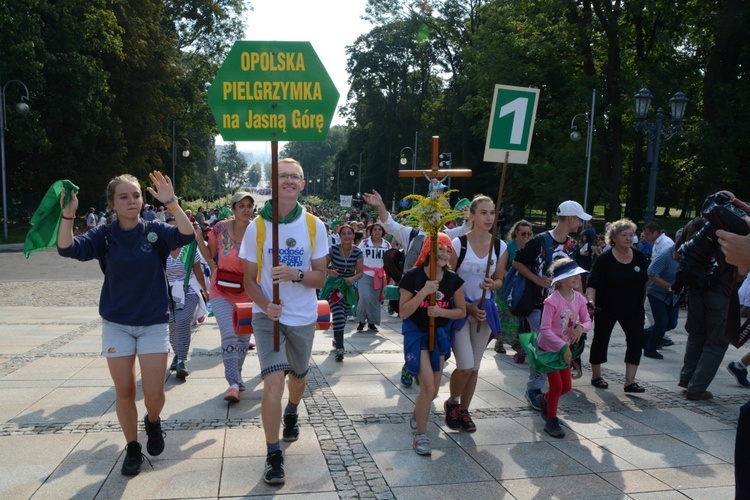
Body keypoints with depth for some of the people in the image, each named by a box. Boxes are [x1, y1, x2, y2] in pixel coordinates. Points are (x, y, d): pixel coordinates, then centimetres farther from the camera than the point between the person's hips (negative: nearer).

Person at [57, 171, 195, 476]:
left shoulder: (155, 232, -5)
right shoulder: (105, 236, -3)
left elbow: (187, 235, -23)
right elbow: (67, 248, -17)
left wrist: (171, 203, -35)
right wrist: (67, 214, -33)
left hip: (154, 324, -1)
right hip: (116, 325, 1)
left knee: (153, 393, -3)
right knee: (124, 392, 7)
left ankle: (153, 422, 32)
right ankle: (132, 448, 28)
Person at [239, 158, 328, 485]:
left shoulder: (315, 226, -6)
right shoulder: (256, 228, -8)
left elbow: (320, 277, -4)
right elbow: (249, 279, -3)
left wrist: (295, 274, -25)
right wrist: (265, 305, -22)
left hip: (303, 317, 2)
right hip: (268, 316, -2)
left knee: (298, 377, 22)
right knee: (274, 381, -15)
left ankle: (291, 414, 55)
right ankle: (273, 455, 2)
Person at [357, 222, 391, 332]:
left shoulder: (387, 245, 6)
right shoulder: (364, 243, -1)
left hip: (379, 276, 3)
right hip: (365, 274, -3)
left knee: (375, 299, 7)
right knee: (365, 297, -18)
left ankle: (372, 322, 21)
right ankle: (361, 321, 1)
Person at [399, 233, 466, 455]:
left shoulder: (453, 279, -5)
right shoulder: (413, 276, -15)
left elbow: (462, 311, 2)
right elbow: (403, 312, -16)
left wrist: (441, 311, -17)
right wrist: (424, 292, -28)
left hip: (440, 335, 4)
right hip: (416, 334, -4)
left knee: (433, 390, 11)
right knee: (428, 387, -15)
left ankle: (417, 414, 44)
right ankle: (420, 435, 4)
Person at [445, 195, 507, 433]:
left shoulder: (500, 246, 0)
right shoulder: (458, 243, -11)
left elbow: (499, 280, 10)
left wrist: (491, 284, -14)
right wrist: (466, 306, -14)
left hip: (485, 310, 4)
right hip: (460, 308, -4)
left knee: (474, 367, 11)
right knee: (465, 366, -11)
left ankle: (464, 410, 29)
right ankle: (452, 402, 18)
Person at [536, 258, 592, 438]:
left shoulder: (579, 298, -7)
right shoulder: (553, 301, -26)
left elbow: (588, 322, -1)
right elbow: (545, 329, -26)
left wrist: (581, 327, -24)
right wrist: (563, 347, -29)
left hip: (565, 348, 6)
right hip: (548, 348, -6)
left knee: (566, 386, 12)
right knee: (557, 385, -3)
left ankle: (545, 400, 41)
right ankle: (551, 421, 16)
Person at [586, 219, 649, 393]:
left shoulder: (640, 258, 0)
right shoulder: (604, 259, -12)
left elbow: (645, 283, 12)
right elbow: (592, 284, -15)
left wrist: (641, 303, 11)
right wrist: (591, 300, -31)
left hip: (633, 309, 3)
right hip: (606, 309, -3)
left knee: (637, 340, -7)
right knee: (600, 340, 8)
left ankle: (630, 381, -2)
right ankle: (596, 376, 26)